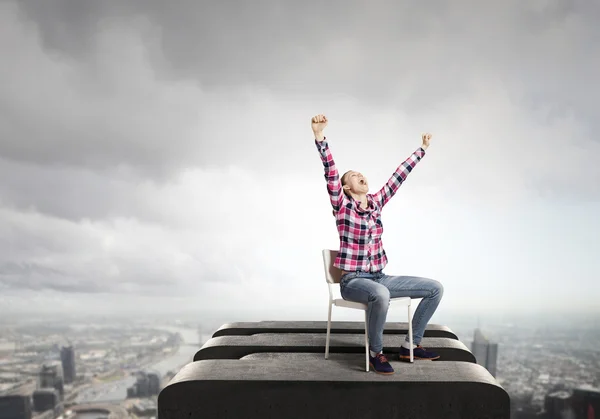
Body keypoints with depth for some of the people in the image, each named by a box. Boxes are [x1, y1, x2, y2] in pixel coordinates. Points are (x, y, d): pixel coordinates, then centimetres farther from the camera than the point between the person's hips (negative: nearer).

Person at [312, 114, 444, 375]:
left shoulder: (376, 202, 8)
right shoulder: (342, 206, -7)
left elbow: (399, 176, 14)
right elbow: (330, 173, -21)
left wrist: (422, 148, 20)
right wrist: (320, 137, -33)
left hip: (379, 278, 7)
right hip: (353, 281, -7)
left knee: (435, 288, 2)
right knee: (381, 294, -40)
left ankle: (410, 346, 10)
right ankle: (375, 352, -15)